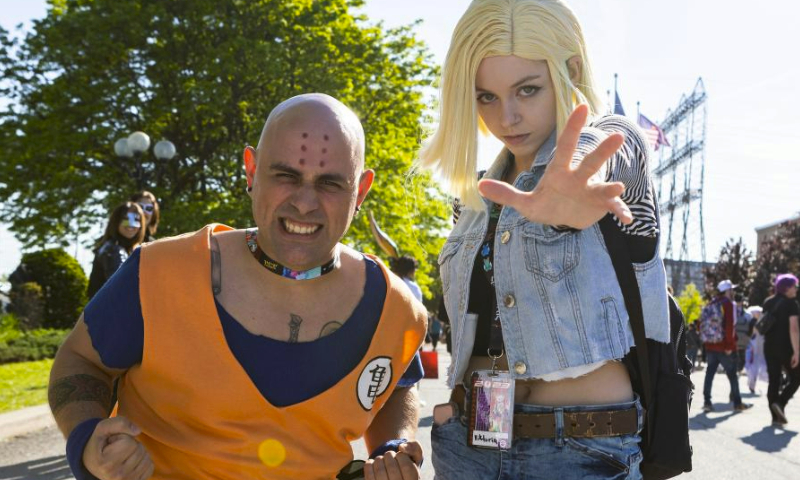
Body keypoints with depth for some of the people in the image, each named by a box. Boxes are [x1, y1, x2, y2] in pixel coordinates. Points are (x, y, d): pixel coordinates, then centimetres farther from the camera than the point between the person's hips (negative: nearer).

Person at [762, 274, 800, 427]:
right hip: (785, 347, -6)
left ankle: (776, 417, 7)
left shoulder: (768, 303, 10)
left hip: (769, 347, 6)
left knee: (774, 381, 8)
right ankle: (780, 403, -13)